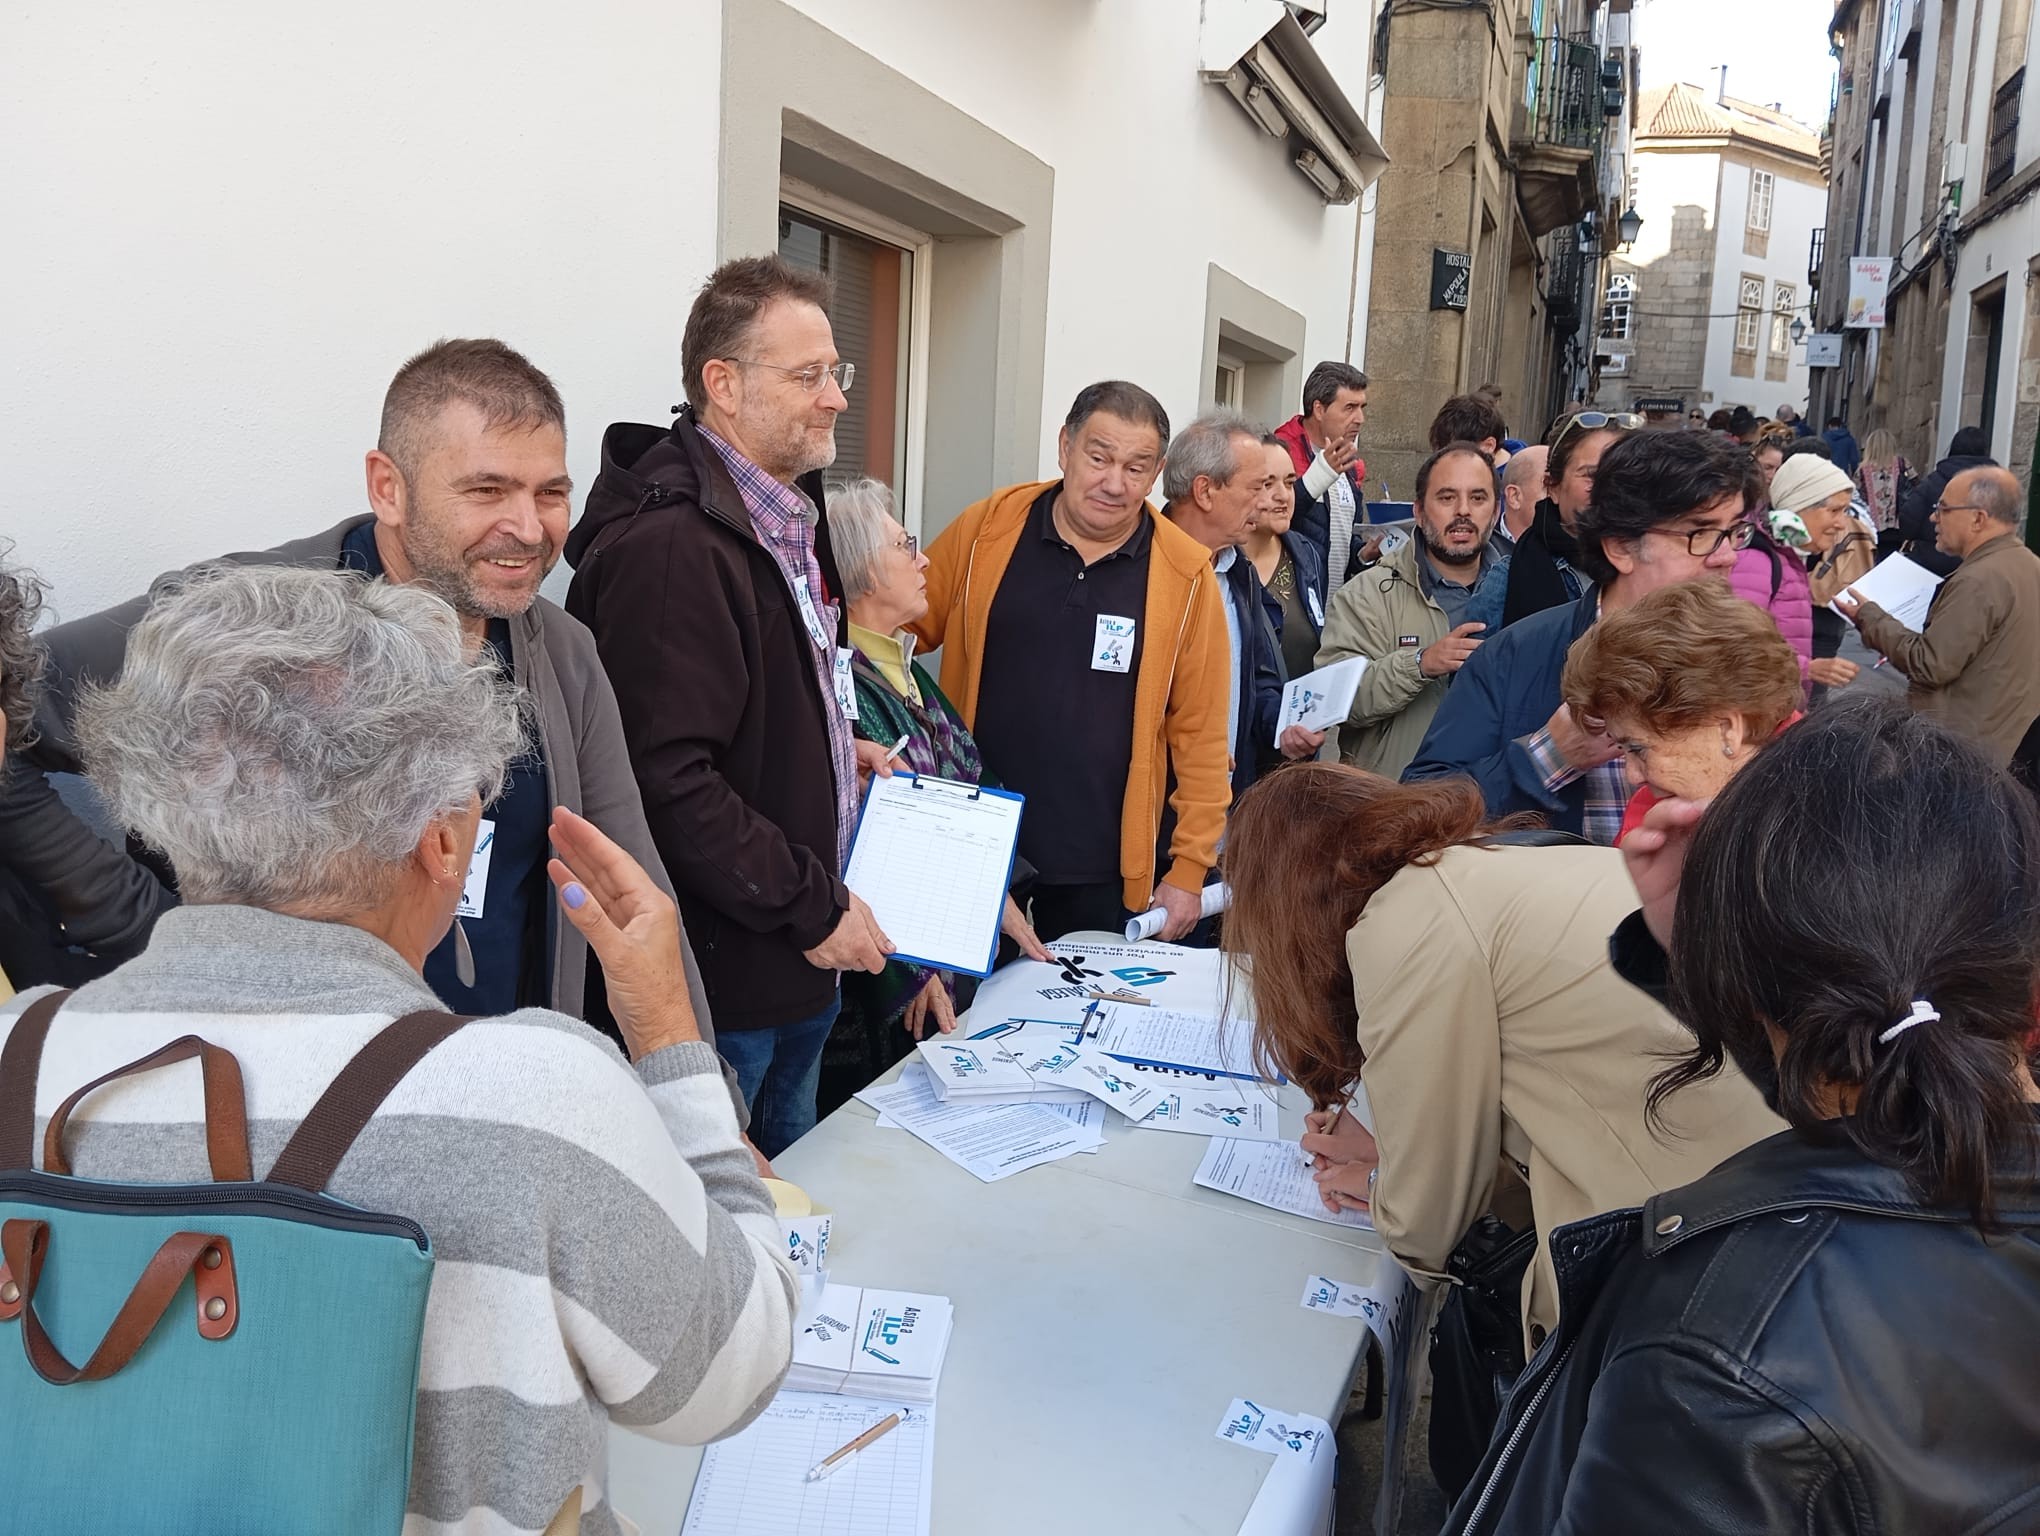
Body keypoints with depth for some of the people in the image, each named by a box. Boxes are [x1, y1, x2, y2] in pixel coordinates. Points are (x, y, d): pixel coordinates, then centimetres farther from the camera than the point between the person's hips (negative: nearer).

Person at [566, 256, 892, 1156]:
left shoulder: (786, 518, 12)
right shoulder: (669, 547, -22)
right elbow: (669, 781, -27)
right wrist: (814, 908, -20)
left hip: (801, 964, 10)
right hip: (722, 977, -9)